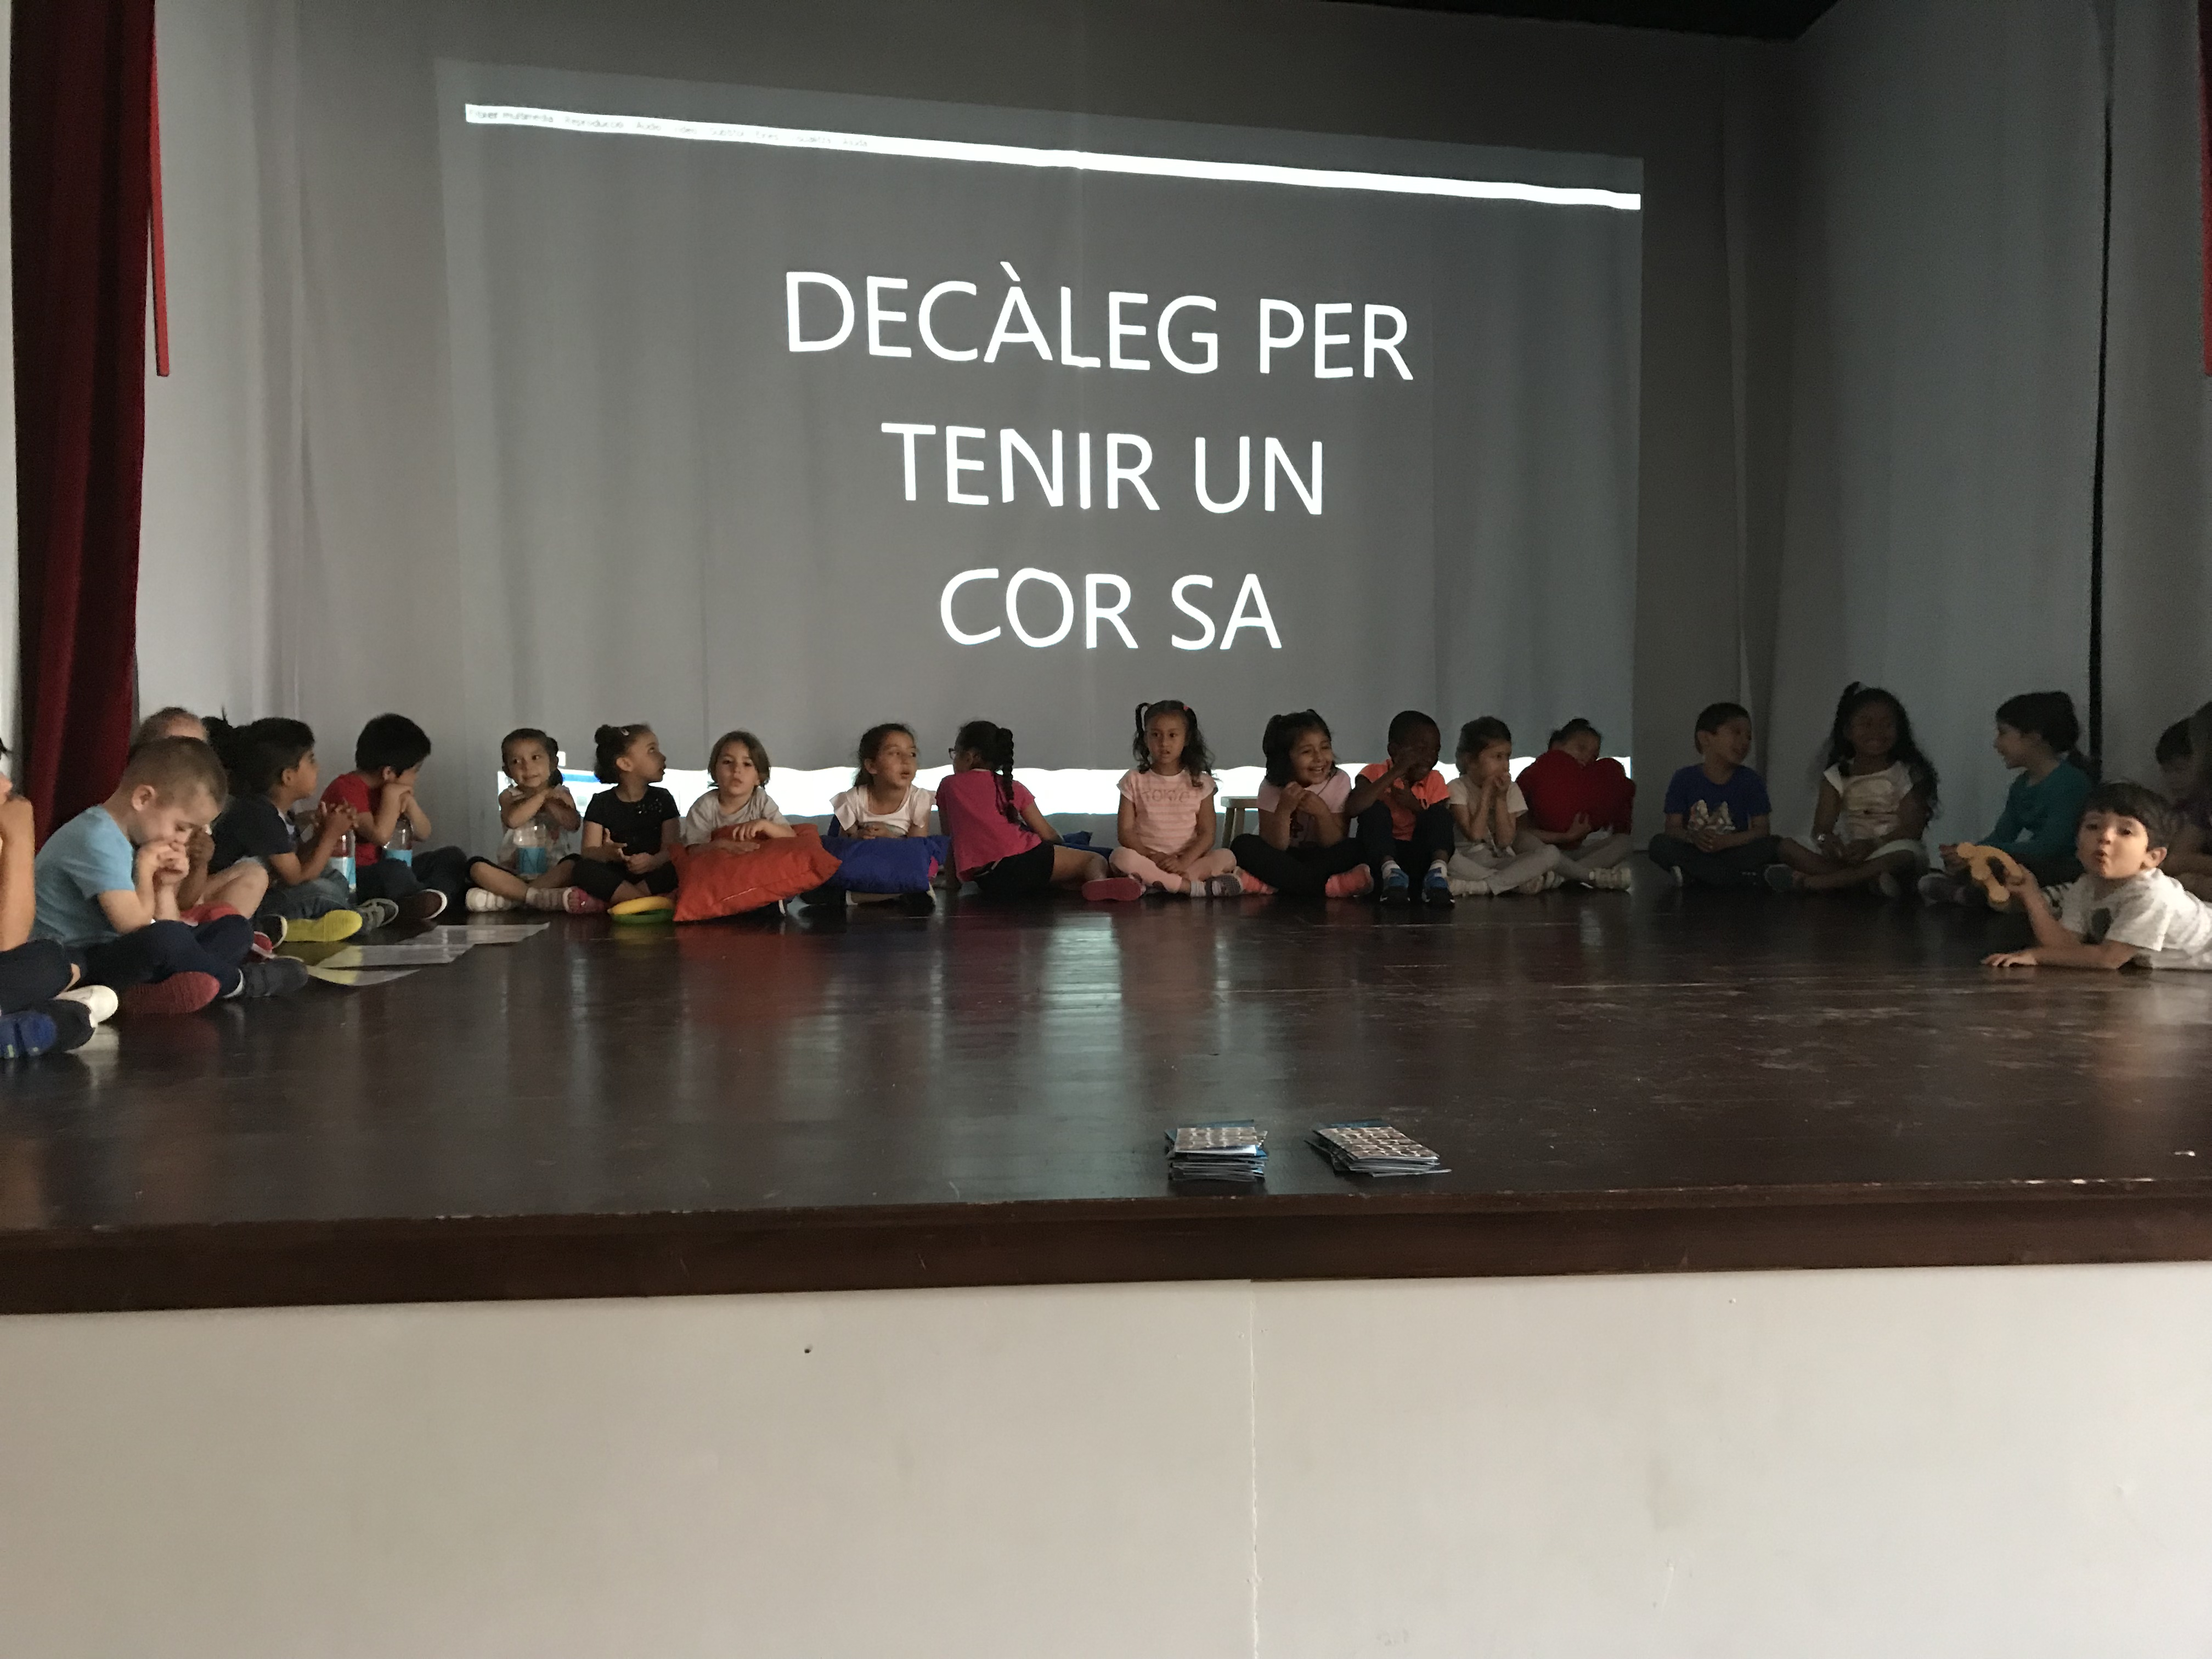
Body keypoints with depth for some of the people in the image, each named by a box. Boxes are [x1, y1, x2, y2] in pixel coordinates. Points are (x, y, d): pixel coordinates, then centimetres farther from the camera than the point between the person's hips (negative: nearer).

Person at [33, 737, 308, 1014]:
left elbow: (165, 923, 13)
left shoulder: (133, 840, 11)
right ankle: (236, 981, -8)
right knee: (165, 940, -37)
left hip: (118, 953, 10)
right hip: (78, 965, -10)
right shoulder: (97, 840, -18)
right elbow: (134, 924, -26)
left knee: (236, 928, 6)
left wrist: (165, 885, -4)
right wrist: (145, 867, -11)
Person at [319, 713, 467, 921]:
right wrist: (392, 795, -17)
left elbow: (423, 834, 13)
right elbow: (380, 835, -28)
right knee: (393, 872, -40)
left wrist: (409, 803, -6)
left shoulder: (390, 788, 13)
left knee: (452, 857, -2)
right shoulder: (346, 789, -16)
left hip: (383, 867, 9)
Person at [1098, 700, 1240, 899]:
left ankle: (1148, 884, -33)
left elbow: (1207, 834, -1)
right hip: (1146, 858, -1)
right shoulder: (1135, 780, 5)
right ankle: (1192, 886, -33)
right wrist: (1152, 857, -19)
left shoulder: (1199, 782, 6)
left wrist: (1183, 862, -19)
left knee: (1226, 857, -26)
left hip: (1189, 859, 1)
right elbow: (1125, 831, -1)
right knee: (1121, 856, -32)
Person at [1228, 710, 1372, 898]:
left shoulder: (1339, 782, -9)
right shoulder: (1272, 788, -11)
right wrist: (1283, 810, -31)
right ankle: (1327, 886, -29)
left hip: (1323, 860, 0)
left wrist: (1322, 813, -28)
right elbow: (1273, 848, -15)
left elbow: (1335, 846, -9)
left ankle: (1267, 885, -33)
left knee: (1360, 848, -28)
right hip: (1283, 860, 0)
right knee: (1242, 845, -28)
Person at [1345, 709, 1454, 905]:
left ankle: (1437, 872, -40)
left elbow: (1442, 827, 1)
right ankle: (1391, 873, -43)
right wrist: (1396, 772, -23)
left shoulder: (1434, 781, 6)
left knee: (1439, 813, -18)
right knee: (1375, 810, -25)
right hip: (1380, 854, -2)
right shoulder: (1375, 773, -3)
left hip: (1419, 854, 2)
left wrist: (1416, 806, -16)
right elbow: (1351, 810, -24)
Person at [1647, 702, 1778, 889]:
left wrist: (1724, 842, -23)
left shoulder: (1751, 781, 0)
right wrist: (1692, 837, -29)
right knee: (1659, 844, -27)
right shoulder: (1684, 779, -2)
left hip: (1733, 851, 1)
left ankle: (1692, 878, -27)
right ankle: (1741, 878, -28)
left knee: (1771, 846, -25)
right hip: (1695, 853, 0)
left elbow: (1762, 830, -7)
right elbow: (1673, 828, -5)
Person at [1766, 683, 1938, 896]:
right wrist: (1826, 839, -29)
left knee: (1905, 856, -39)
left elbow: (1913, 827, -10)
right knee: (1787, 848, -16)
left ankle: (1808, 881, -37)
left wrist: (1873, 844, -26)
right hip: (1851, 853, 3)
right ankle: (1870, 878, -33)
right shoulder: (1836, 776, 7)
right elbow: (1821, 826, -3)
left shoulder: (1906, 775, 1)